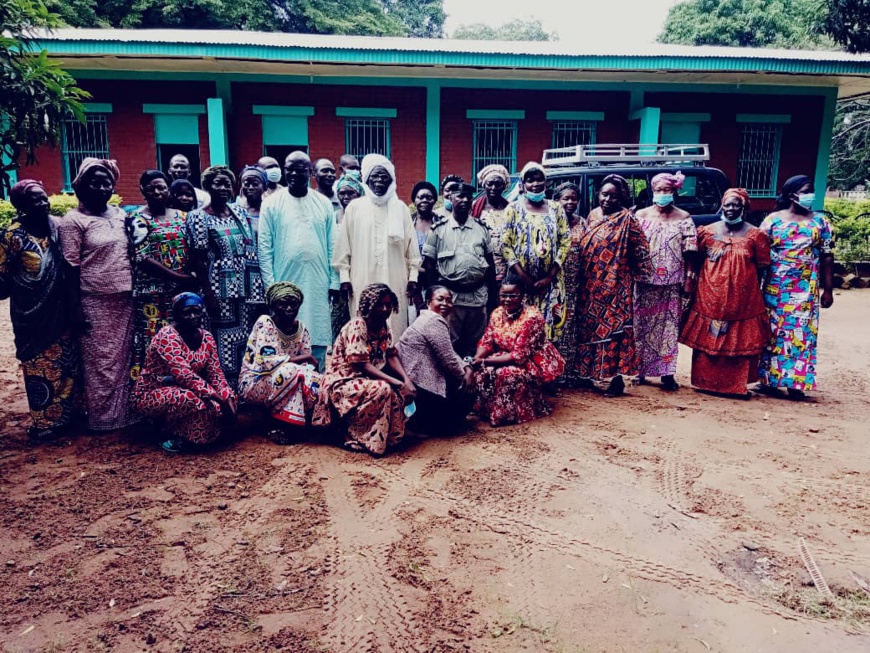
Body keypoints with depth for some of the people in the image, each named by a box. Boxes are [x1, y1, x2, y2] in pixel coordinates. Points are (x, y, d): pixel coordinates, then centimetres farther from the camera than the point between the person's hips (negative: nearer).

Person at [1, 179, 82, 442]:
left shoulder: (55, 228, 3)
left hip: (59, 312, 5)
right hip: (33, 315, -5)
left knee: (67, 362, 13)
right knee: (41, 367, 4)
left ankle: (68, 413, 28)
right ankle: (45, 423, 17)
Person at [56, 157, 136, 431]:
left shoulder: (120, 214, 10)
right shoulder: (73, 220, -7)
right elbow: (71, 267, -9)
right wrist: (76, 309, -13)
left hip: (124, 298, 5)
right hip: (95, 302, -5)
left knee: (123, 358, 12)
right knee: (100, 362, 3)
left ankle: (123, 412, 24)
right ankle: (103, 418, 14)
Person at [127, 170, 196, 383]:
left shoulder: (180, 216, 12)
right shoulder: (138, 219, -3)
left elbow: (191, 252, 14)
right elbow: (142, 258, -12)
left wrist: (194, 278, -3)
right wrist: (178, 277, -15)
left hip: (181, 291, 5)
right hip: (152, 292, -5)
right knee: (153, 341, -3)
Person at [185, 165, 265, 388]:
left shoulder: (240, 212, 11)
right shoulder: (198, 217, -4)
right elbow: (197, 259, -7)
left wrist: (261, 285, 10)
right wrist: (208, 293, -13)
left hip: (249, 288, 5)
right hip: (221, 291, -5)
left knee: (250, 341, 8)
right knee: (225, 343, -1)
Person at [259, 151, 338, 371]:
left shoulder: (324, 203, 7)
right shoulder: (272, 204, 2)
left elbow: (332, 246, 7)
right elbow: (264, 248, -1)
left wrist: (334, 282, 2)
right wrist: (270, 284, -6)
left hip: (318, 285, 2)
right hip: (286, 284, -1)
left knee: (318, 339, 6)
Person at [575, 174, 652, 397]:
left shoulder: (626, 219, -7)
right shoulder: (592, 215, 11)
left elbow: (640, 249, -4)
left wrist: (638, 272, -2)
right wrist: (583, 277, 13)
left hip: (615, 285, -6)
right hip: (590, 285, 6)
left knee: (613, 326, -5)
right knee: (589, 326, 11)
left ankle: (617, 378, 1)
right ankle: (588, 372, 23)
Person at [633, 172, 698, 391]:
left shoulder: (683, 218, 3)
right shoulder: (641, 215, 4)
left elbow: (689, 253, 1)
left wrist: (687, 280, -3)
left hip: (672, 284, -1)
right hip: (645, 282, 1)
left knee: (669, 326, 2)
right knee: (642, 324, 5)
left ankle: (667, 373, 9)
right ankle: (640, 369, 16)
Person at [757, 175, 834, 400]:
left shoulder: (820, 221, 5)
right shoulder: (773, 220, 0)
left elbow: (827, 257, 6)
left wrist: (828, 290, 2)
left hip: (806, 289, 1)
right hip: (775, 288, -1)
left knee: (801, 333, 1)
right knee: (773, 332, 4)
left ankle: (796, 383, 8)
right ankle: (770, 379, 13)